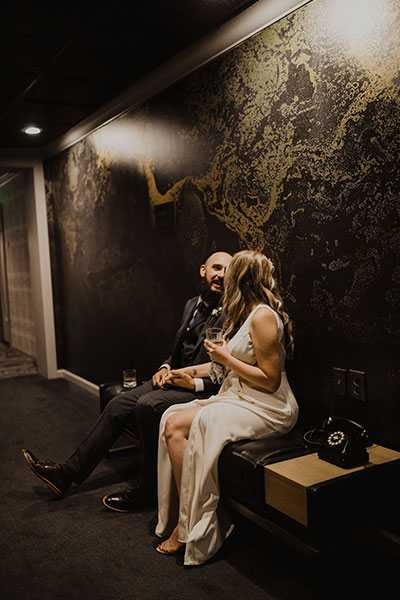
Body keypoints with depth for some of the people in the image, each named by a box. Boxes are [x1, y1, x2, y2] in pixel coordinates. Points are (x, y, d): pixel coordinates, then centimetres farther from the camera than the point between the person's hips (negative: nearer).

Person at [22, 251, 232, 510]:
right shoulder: (192, 305, 14)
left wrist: (195, 383, -22)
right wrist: (165, 367, 4)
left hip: (200, 389, -8)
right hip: (175, 378, 8)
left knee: (148, 405, -30)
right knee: (119, 404, -2)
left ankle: (149, 489, -12)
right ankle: (68, 472, 8)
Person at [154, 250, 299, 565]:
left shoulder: (263, 317, -16)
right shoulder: (246, 314, 14)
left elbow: (270, 380, -19)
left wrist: (227, 360, -13)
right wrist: (185, 372, 21)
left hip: (265, 409, -9)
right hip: (237, 398, 9)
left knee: (177, 427, -21)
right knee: (171, 419, -9)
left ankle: (189, 527, -7)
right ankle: (179, 517, -3)